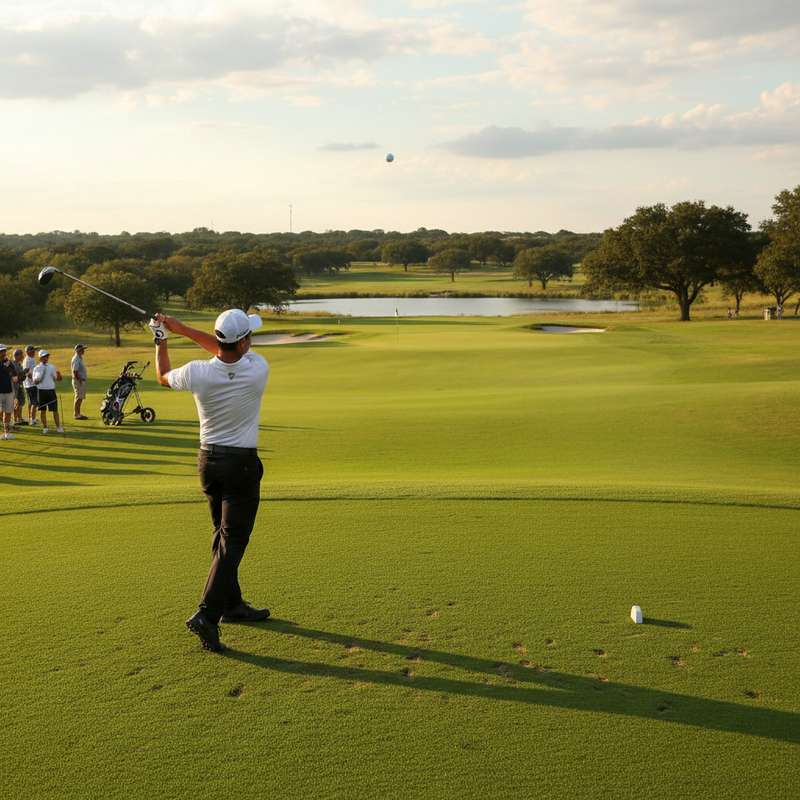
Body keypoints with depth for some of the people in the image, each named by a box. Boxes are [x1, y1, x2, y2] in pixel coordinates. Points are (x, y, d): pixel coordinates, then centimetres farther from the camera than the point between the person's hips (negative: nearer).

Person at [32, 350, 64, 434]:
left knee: (55, 410, -1)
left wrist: (58, 375, -12)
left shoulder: (52, 367, 10)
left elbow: (57, 379, 9)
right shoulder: (37, 368, 3)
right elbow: (35, 381, 1)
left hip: (51, 390, 1)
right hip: (41, 390, -1)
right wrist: (39, 378, -19)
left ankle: (58, 427, 6)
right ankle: (45, 427, 13)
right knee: (42, 410, 3)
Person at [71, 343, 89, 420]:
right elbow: (75, 371, -21)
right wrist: (80, 380, -22)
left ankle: (78, 414, 19)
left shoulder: (80, 358, 15)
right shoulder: (76, 359, -15)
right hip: (78, 381, -10)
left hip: (82, 381, 10)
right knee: (79, 398, -8)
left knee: (80, 398, 13)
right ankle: (76, 414, -5)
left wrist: (82, 380, 13)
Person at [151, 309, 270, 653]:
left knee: (223, 534, 18)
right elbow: (233, 352, 1)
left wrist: (160, 338, 25)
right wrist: (180, 328, 5)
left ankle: (232, 605, 29)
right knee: (233, 541, -3)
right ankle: (207, 614, -15)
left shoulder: (197, 373, -13)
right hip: (242, 463, -4)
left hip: (208, 460, 4)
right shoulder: (258, 369, -18)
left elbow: (163, 375, 9)